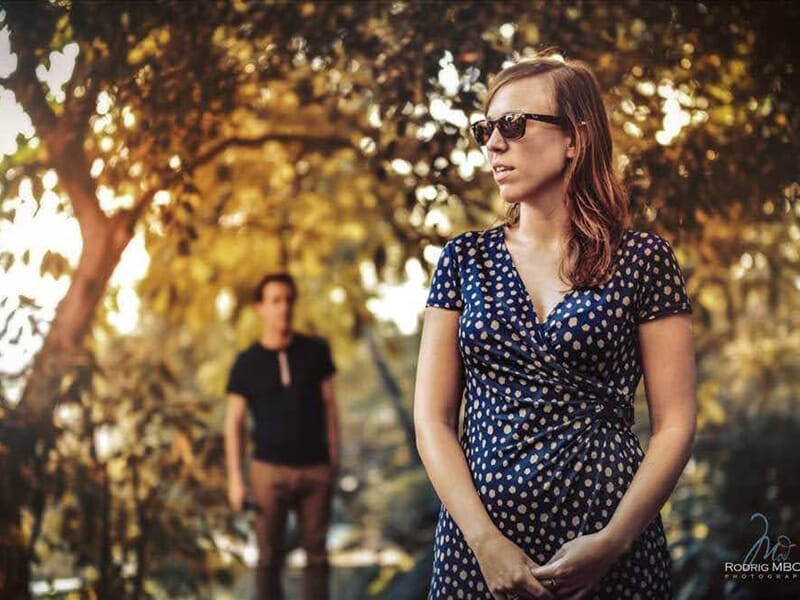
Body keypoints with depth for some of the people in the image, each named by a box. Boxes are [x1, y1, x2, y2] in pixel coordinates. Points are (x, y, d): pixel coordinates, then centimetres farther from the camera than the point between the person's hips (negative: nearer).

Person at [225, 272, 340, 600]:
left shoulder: (316, 351, 2)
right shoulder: (246, 363, 0)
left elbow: (329, 405, 8)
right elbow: (233, 422, 3)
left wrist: (335, 459, 4)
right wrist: (235, 478, -3)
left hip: (315, 468, 1)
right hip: (270, 469, -1)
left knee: (317, 553, 5)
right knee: (269, 556, 3)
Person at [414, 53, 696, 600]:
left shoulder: (642, 259, -3)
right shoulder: (465, 260, 3)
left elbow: (676, 423, -4)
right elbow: (433, 419, 0)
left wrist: (613, 542, -15)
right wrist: (485, 541, -11)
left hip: (607, 540, -2)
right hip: (480, 539, 2)